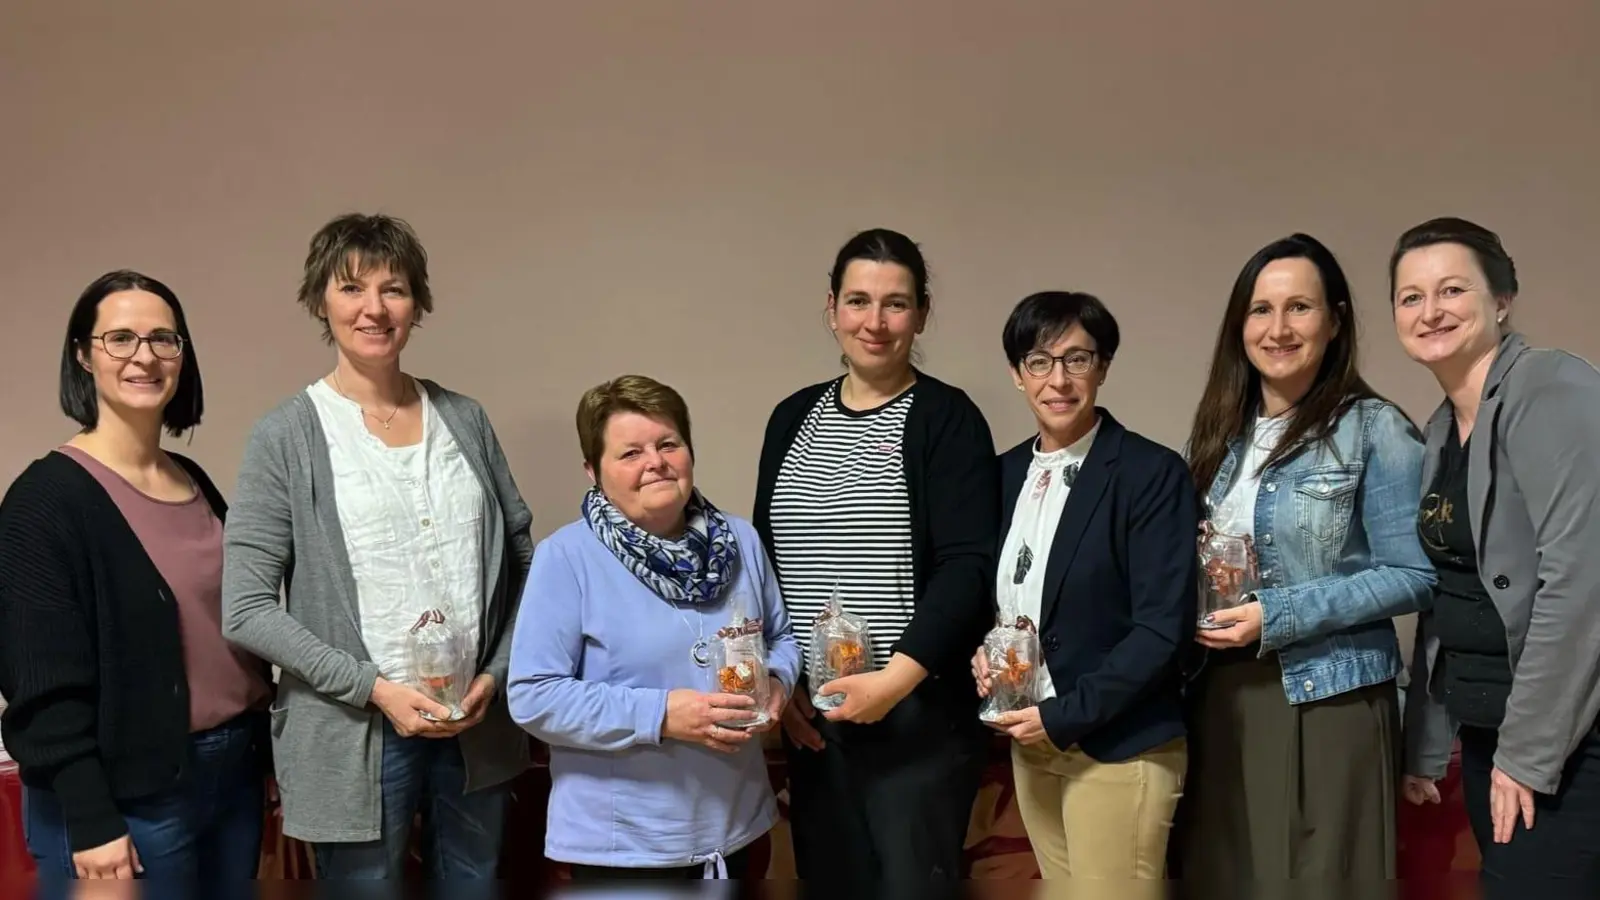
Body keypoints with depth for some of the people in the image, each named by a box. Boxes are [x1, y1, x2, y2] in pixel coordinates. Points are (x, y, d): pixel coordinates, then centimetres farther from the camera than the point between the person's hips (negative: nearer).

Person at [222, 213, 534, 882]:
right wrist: (373, 687, -15)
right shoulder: (287, 437, -5)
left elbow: (521, 559, 8)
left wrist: (496, 673, -4)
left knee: (473, 879, 16)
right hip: (355, 735, -3)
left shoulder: (464, 420, 5)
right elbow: (247, 609, -8)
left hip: (477, 724, 3)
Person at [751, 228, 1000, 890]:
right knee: (827, 878, 11)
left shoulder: (947, 418, -5)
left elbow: (968, 566, -13)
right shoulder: (793, 418, 10)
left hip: (920, 708, -4)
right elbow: (763, 557, 14)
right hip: (811, 712, 5)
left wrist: (895, 680, -20)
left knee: (912, 880, 2)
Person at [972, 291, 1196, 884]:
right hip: (1030, 743, 6)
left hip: (1119, 748, -6)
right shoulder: (1007, 471, 7)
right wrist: (981, 653, -4)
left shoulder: (1152, 473, -12)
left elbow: (1163, 627, -16)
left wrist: (1065, 716, -17)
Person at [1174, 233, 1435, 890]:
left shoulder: (1374, 429, -8)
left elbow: (1413, 575, -12)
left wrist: (1278, 616, -17)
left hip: (1328, 697, -5)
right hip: (1222, 693, 5)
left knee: (1319, 879, 5)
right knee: (1227, 875, 12)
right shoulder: (1223, 432, 9)